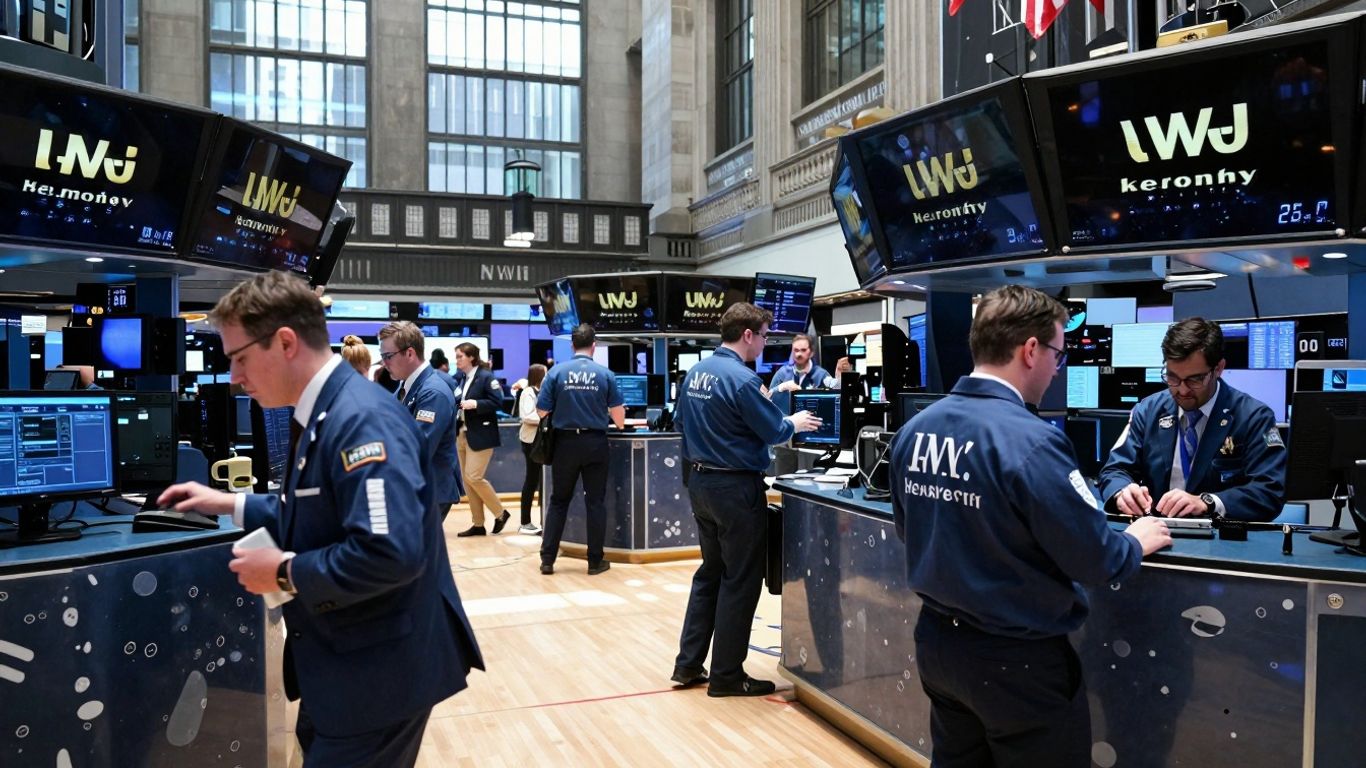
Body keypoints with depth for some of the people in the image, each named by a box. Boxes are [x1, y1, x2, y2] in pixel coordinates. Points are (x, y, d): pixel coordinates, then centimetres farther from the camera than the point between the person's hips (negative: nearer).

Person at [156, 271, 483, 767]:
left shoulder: (362, 418, -26)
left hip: (379, 667, -10)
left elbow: (391, 552, -35)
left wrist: (285, 572, -22)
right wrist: (232, 505, 16)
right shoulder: (325, 415, 7)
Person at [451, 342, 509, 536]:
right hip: (461, 434, 8)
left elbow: (497, 402, -14)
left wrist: (476, 404, -23)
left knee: (474, 476, -11)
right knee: (467, 479, 8)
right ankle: (477, 524, 16)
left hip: (480, 435, -8)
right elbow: (456, 401, 17)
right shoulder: (459, 378, 11)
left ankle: (500, 513, 8)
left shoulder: (486, 376, -10)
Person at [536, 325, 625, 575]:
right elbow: (618, 414, 0)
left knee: (558, 501, 12)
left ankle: (547, 559, 11)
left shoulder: (557, 372, -5)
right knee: (596, 502, 8)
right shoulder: (605, 374, -4)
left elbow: (542, 411, -4)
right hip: (595, 443, -1)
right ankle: (595, 561, 11)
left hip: (565, 442, 1)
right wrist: (619, 424, 23)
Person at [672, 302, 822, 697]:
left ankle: (688, 664, 23)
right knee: (740, 581, 3)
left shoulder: (694, 372, 6)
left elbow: (680, 422, 16)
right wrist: (795, 423, 7)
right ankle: (727, 675, 12)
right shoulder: (742, 379, -20)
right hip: (735, 488, -9)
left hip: (699, 481, 9)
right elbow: (775, 431, -13)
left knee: (710, 572, 19)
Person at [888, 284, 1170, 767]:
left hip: (936, 642, 7)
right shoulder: (1031, 441, -25)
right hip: (1017, 660, -6)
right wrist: (1137, 541, 3)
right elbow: (1095, 562, -18)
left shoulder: (913, 430, -3)